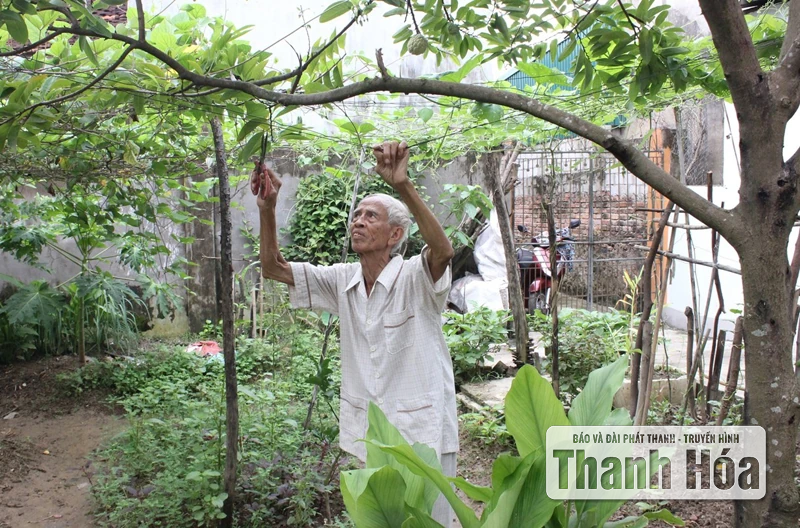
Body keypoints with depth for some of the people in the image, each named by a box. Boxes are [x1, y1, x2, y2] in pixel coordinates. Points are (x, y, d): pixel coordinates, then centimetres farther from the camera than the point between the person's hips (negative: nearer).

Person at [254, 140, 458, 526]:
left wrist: (403, 185, -48)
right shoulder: (343, 280, 2)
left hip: (423, 434, -5)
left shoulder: (415, 277, -14)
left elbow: (442, 250, -37)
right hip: (369, 435, 6)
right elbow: (273, 268, 2)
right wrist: (267, 208, -13)